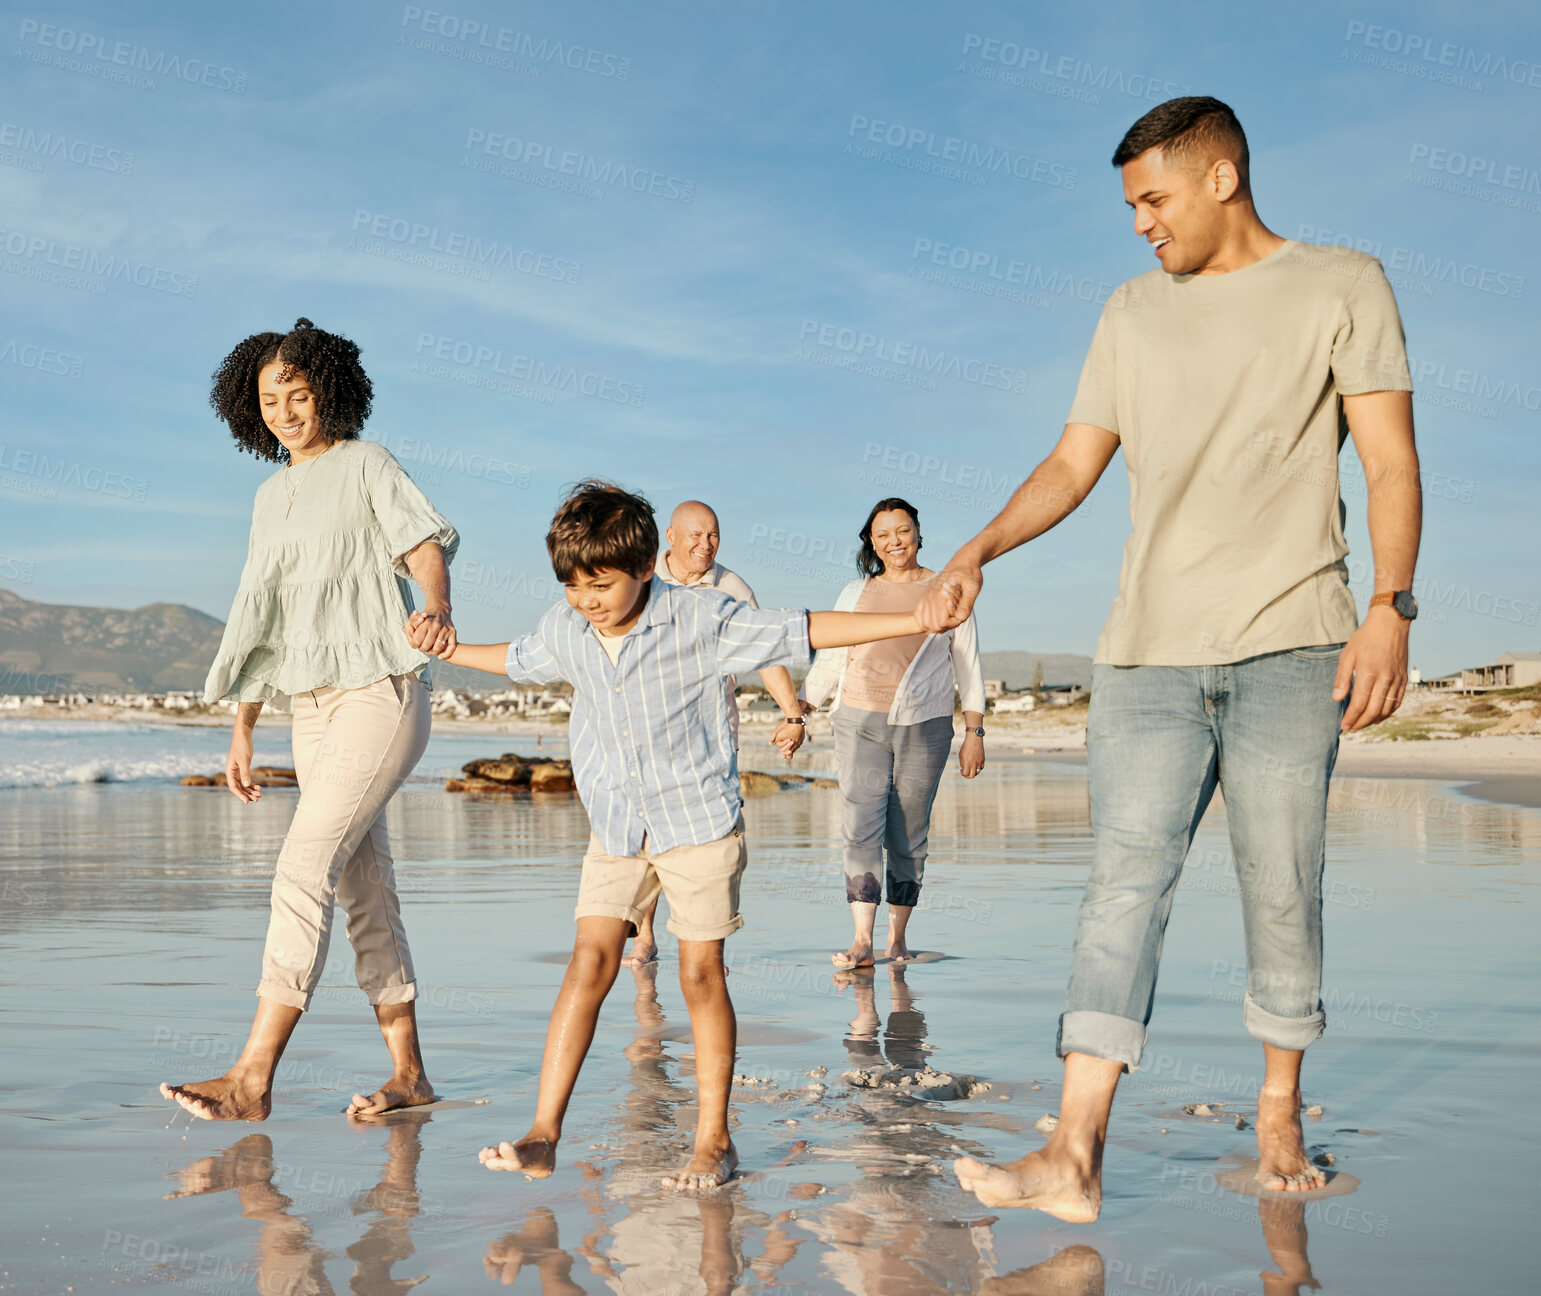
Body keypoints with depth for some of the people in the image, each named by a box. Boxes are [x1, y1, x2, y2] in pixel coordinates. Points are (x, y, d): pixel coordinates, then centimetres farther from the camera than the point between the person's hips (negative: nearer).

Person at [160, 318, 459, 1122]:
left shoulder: (368, 466, 1)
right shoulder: (271, 499, 19)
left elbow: (425, 543, -14)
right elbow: (260, 622, 19)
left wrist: (438, 608, -37)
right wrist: (242, 732, 15)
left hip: (380, 693, -7)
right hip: (313, 709, 7)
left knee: (304, 870, -16)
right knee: (364, 889, 6)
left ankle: (252, 1080, -18)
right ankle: (408, 1073, 12)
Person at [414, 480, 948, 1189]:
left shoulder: (700, 618, -14)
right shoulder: (564, 631, -1)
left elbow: (803, 630, -12)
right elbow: (516, 660, 23)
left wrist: (918, 620, -16)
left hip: (698, 818, -3)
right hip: (614, 826, 4)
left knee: (701, 972, -1)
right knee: (589, 964, -5)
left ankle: (714, 1139, 10)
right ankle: (543, 1134, -2)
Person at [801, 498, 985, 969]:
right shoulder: (855, 594, 13)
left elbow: (968, 667, 9)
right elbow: (828, 662, 17)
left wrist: (974, 732, 3)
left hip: (924, 725, -1)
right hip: (860, 723, 1)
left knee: (908, 836, 2)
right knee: (860, 829, -11)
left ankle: (897, 939, 13)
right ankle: (862, 942, -14)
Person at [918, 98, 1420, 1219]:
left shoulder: (1342, 287, 6)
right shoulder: (1134, 312, 18)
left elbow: (1392, 462, 0)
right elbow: (1074, 463, 18)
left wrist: (1391, 609, -12)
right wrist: (978, 552, 3)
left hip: (1289, 644, -2)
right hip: (1149, 651, 3)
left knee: (1281, 887, 1)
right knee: (1126, 883, -7)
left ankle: (1281, 1108, 22)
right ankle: (1074, 1157, -11)